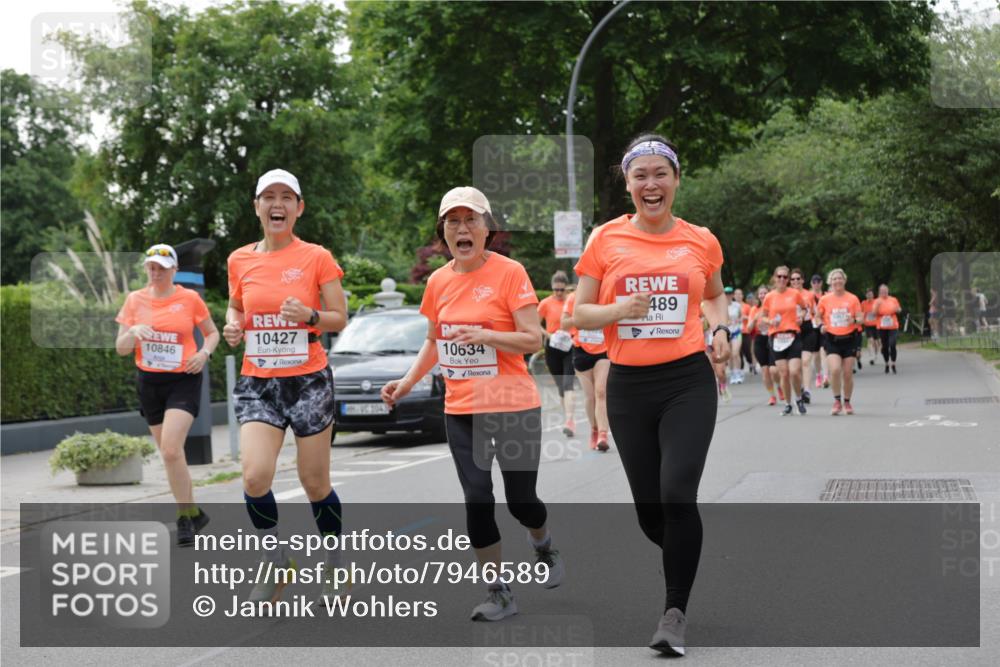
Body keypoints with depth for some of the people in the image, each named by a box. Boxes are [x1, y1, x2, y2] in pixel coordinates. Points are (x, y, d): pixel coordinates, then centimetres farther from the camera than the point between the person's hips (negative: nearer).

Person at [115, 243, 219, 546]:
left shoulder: (190, 298, -3)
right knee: (170, 453, 10)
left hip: (184, 380, -4)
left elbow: (212, 332, 10)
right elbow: (120, 348, 3)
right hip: (149, 382, 4)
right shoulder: (135, 300, 3)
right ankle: (194, 512, 27)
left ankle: (184, 517, -8)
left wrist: (204, 352, -11)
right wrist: (134, 332, -18)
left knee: (171, 449, -19)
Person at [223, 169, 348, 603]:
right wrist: (233, 326, -2)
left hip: (308, 381, -2)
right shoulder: (240, 261, 5)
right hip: (257, 383, 2)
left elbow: (340, 318, 0)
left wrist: (310, 316, -20)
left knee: (315, 483, 3)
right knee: (255, 476, -16)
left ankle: (335, 569, 24)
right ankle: (275, 562, 7)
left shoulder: (317, 258, -4)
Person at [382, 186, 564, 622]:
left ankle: (543, 548, 38)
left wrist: (484, 336, -27)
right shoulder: (438, 282, 5)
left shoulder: (509, 272, -10)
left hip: (513, 406, -4)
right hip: (460, 410, 4)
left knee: (520, 500, 3)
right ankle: (498, 592, 11)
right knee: (477, 499, -1)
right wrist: (407, 381, 6)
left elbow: (534, 339, -14)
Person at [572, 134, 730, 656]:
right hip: (628, 385, 1)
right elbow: (579, 314, 4)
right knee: (649, 511, 7)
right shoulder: (605, 240, 1)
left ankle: (675, 613, -5)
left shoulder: (701, 241, 4)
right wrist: (618, 310, -15)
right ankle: (686, 563, 40)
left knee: (678, 495, -18)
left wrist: (721, 328, 2)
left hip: (688, 382, -1)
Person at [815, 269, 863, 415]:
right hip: (832, 339, 0)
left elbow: (860, 318, 2)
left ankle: (847, 402, 20)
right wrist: (821, 325, -5)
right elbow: (818, 316, 14)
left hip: (849, 338, 1)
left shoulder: (853, 299, 0)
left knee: (848, 373, 2)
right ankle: (837, 401, -3)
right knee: (835, 369, -18)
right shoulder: (825, 299, 1)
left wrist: (855, 320, -20)